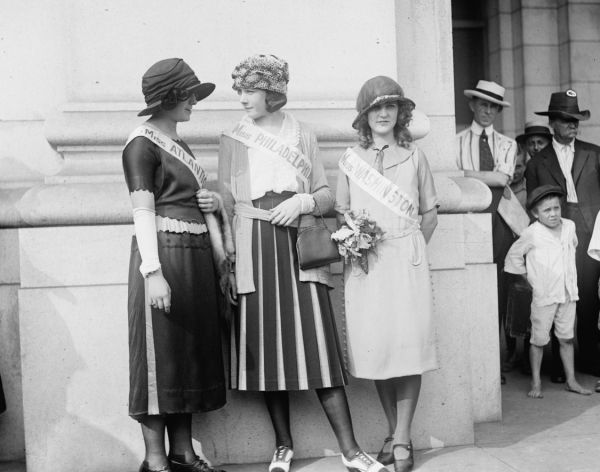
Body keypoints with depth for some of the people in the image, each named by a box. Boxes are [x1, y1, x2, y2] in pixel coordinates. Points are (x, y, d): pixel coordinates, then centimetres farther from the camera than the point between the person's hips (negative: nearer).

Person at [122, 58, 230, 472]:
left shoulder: (179, 142, 17)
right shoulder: (143, 143, -7)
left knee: (193, 348, 10)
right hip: (165, 254, -8)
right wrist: (153, 272, -21)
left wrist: (213, 201, 6)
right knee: (161, 351, -3)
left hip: (196, 254, 8)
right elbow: (144, 211, -13)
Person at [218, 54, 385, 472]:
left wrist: (303, 201, -9)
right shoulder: (233, 140, 12)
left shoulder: (302, 134, 12)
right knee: (268, 347, 1)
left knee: (318, 344, -7)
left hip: (300, 248, -1)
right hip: (254, 251, 1)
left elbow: (327, 196, 12)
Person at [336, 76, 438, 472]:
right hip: (365, 262, 1)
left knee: (410, 344, -5)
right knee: (375, 346, 2)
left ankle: (402, 439, 3)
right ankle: (393, 432, 15)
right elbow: (340, 212, 14)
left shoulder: (414, 157, 8)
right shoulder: (351, 159, 10)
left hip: (407, 259, -1)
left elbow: (430, 215, 11)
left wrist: (407, 247, 2)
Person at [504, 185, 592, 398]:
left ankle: (571, 381, 20)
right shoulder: (531, 234, -11)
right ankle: (536, 383, 12)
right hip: (543, 295, -4)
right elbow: (514, 254, 0)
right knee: (539, 339, 2)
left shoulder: (569, 226, 4)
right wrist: (527, 275, 4)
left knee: (567, 338, 12)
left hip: (567, 293, 5)